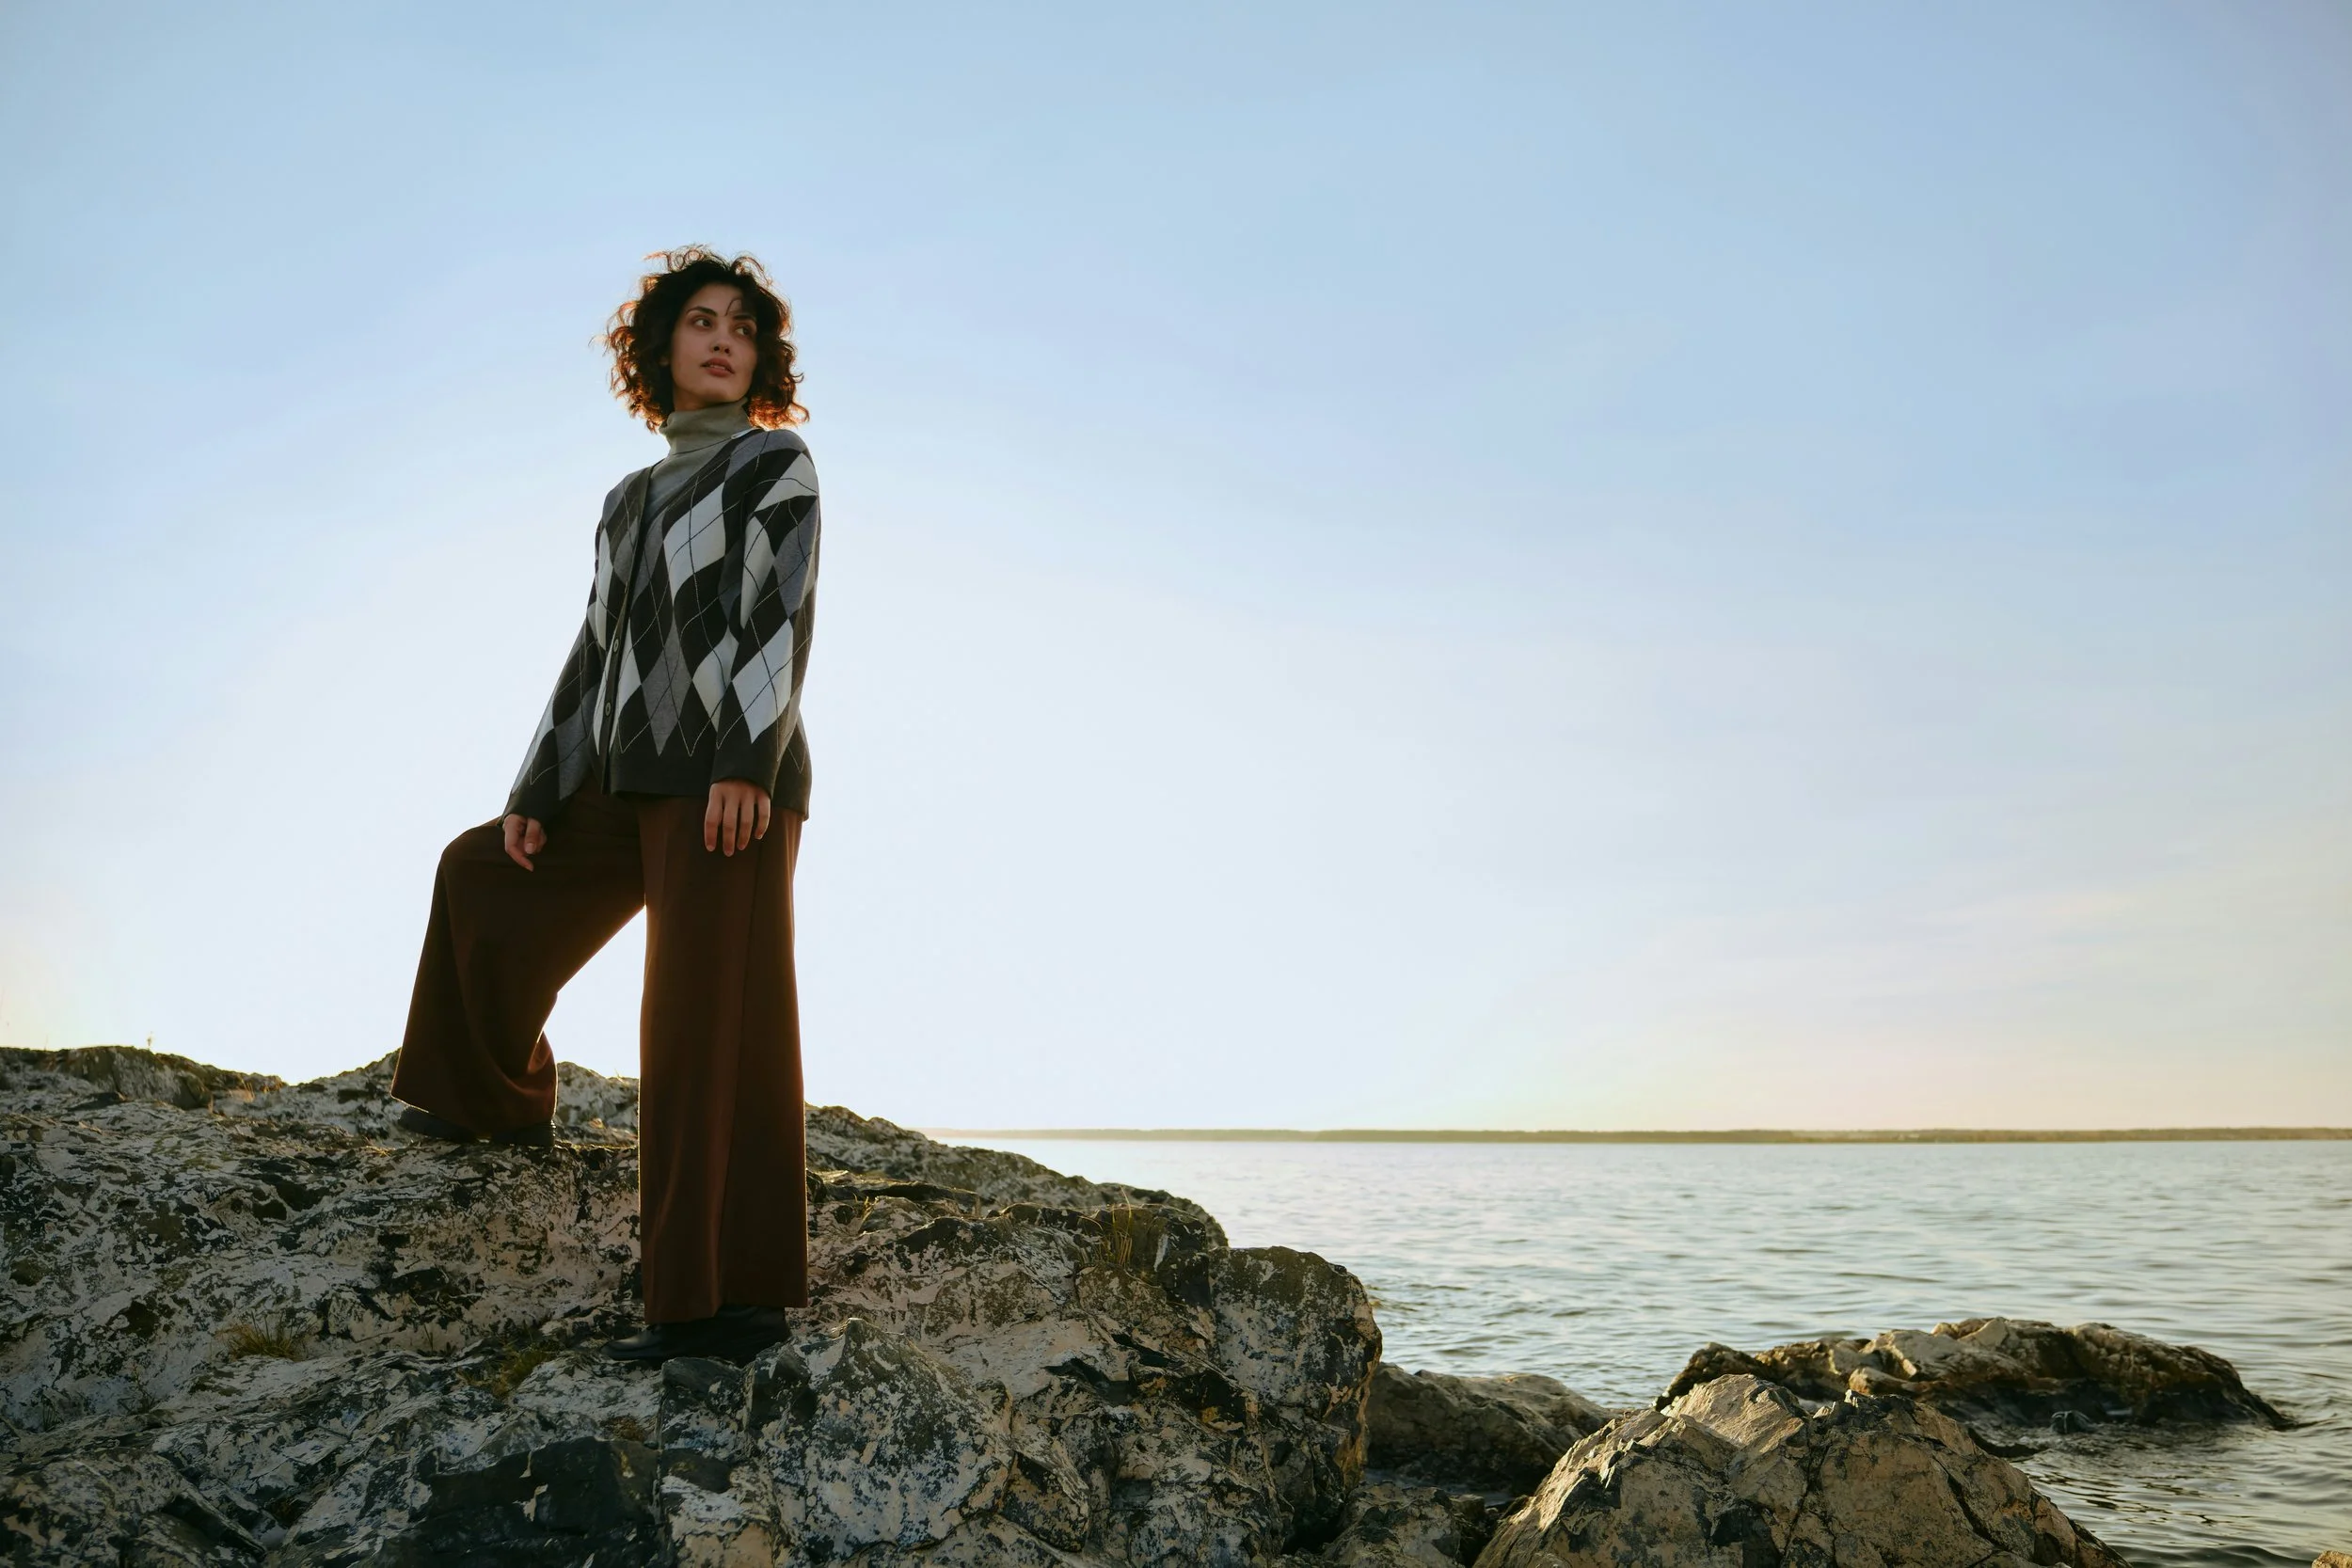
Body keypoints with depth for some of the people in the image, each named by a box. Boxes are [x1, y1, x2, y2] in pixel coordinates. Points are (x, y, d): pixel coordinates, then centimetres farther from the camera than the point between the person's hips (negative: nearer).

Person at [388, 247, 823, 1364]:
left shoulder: (775, 462, 3)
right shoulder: (631, 500, 22)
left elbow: (780, 613, -11)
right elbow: (596, 653, 19)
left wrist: (746, 764, -23)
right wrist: (533, 794, 12)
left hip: (729, 777, -8)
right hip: (631, 782, 8)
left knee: (711, 1024, -13)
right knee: (483, 875, 24)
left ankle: (729, 1297, -12)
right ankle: (499, 1103, 43)